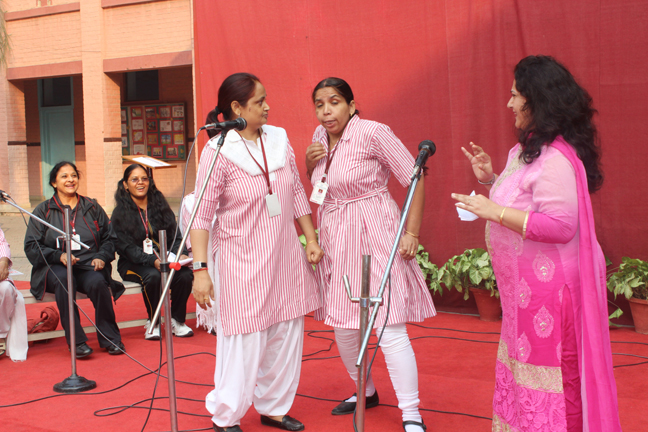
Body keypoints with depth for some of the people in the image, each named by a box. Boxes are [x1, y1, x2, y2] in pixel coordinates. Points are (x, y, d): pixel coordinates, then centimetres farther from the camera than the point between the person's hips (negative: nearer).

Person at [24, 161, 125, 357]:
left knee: (98, 282, -33)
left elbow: (110, 238, 15)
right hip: (55, 268, -1)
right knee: (63, 279, -36)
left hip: (89, 267, 1)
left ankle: (110, 339, -19)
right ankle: (77, 342, -32)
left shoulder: (92, 207, 17)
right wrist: (58, 255, -15)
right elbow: (31, 247, 2)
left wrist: (102, 256, -6)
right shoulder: (43, 211, 11)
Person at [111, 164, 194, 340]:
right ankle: (153, 323, -14)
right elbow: (128, 248, -11)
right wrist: (153, 261, -27)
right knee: (153, 276, -36)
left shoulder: (160, 206, 12)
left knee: (185, 274, -28)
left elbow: (175, 237, 7)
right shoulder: (120, 213, 0)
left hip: (165, 259, 3)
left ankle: (177, 320, -7)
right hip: (133, 264, -3)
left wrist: (181, 254, -16)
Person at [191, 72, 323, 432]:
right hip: (244, 260, -6)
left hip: (287, 257, 6)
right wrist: (201, 269, -21)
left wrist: (311, 239, 10)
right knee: (245, 342, -1)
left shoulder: (279, 139, 4)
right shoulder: (218, 151, -13)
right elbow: (201, 214, -15)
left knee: (286, 337, 12)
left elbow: (297, 193, 13)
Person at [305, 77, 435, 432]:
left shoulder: (373, 133, -12)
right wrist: (309, 162, 1)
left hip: (374, 237, -7)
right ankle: (365, 391, 36)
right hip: (335, 240, 7)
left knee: (389, 327, -10)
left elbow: (415, 178, -11)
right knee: (341, 324, 13)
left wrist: (412, 233, -16)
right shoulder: (320, 137, 9)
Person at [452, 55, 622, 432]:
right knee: (523, 367, 16)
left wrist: (494, 211, -23)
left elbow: (560, 225, -27)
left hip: (549, 285, -10)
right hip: (527, 285, 10)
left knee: (547, 379, -1)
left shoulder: (555, 158, -21)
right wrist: (491, 178, 10)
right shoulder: (532, 148, 13)